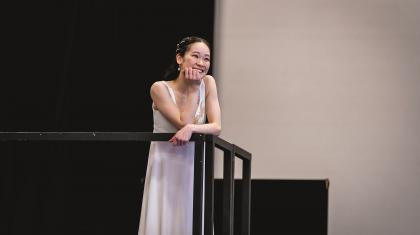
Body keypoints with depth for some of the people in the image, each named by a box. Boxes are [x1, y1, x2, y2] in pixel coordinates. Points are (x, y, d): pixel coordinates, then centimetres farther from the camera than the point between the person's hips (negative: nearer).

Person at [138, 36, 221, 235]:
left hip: (192, 168, 3)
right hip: (165, 168, -3)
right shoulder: (160, 88, -10)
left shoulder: (208, 83, -1)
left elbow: (216, 127, -9)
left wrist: (191, 128, -27)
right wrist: (192, 89, -14)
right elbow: (183, 123, -16)